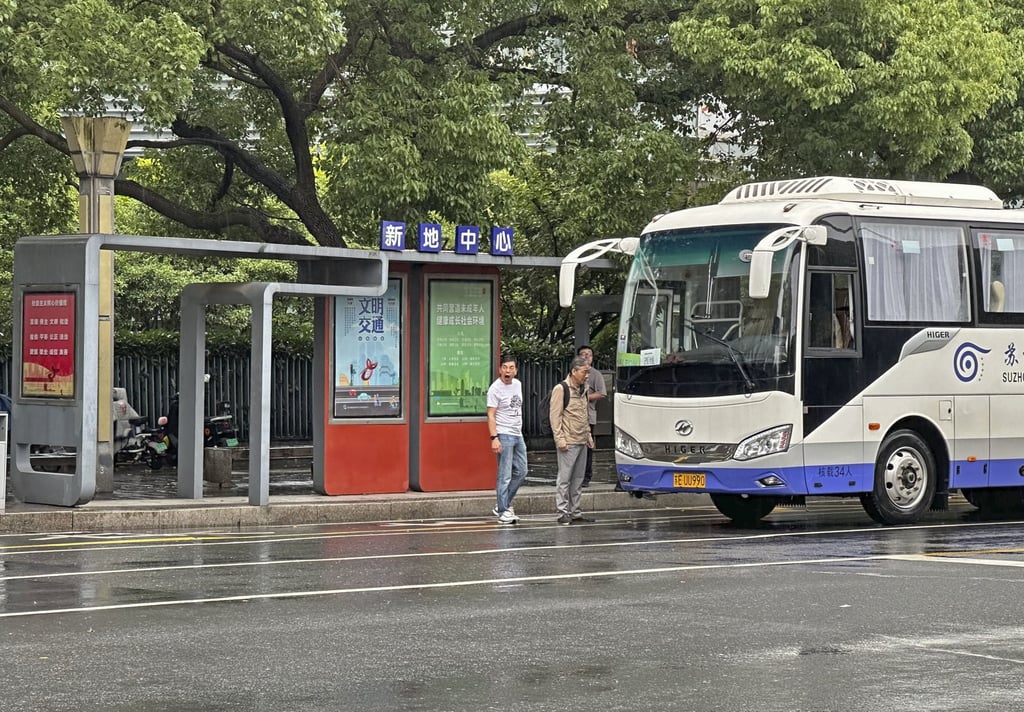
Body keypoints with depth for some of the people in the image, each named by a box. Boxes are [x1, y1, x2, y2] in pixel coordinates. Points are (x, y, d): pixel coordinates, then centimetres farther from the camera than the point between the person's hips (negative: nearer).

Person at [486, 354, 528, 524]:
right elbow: (491, 415, -15)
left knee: (521, 472, 11)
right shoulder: (495, 388, -12)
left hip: (518, 434, 8)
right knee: (505, 475, -7)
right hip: (504, 435, -8)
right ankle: (503, 512, -2)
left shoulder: (518, 384, 10)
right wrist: (494, 438, -23)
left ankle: (503, 505, 22)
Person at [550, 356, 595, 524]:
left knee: (578, 479, 10)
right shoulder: (561, 389, -8)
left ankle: (575, 512, 15)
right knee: (564, 479, -5)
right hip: (568, 442, -8)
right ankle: (563, 513, -2)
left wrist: (588, 435, 20)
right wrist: (560, 439, -16)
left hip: (581, 442, 8)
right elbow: (555, 416, -11)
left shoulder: (583, 389, 16)